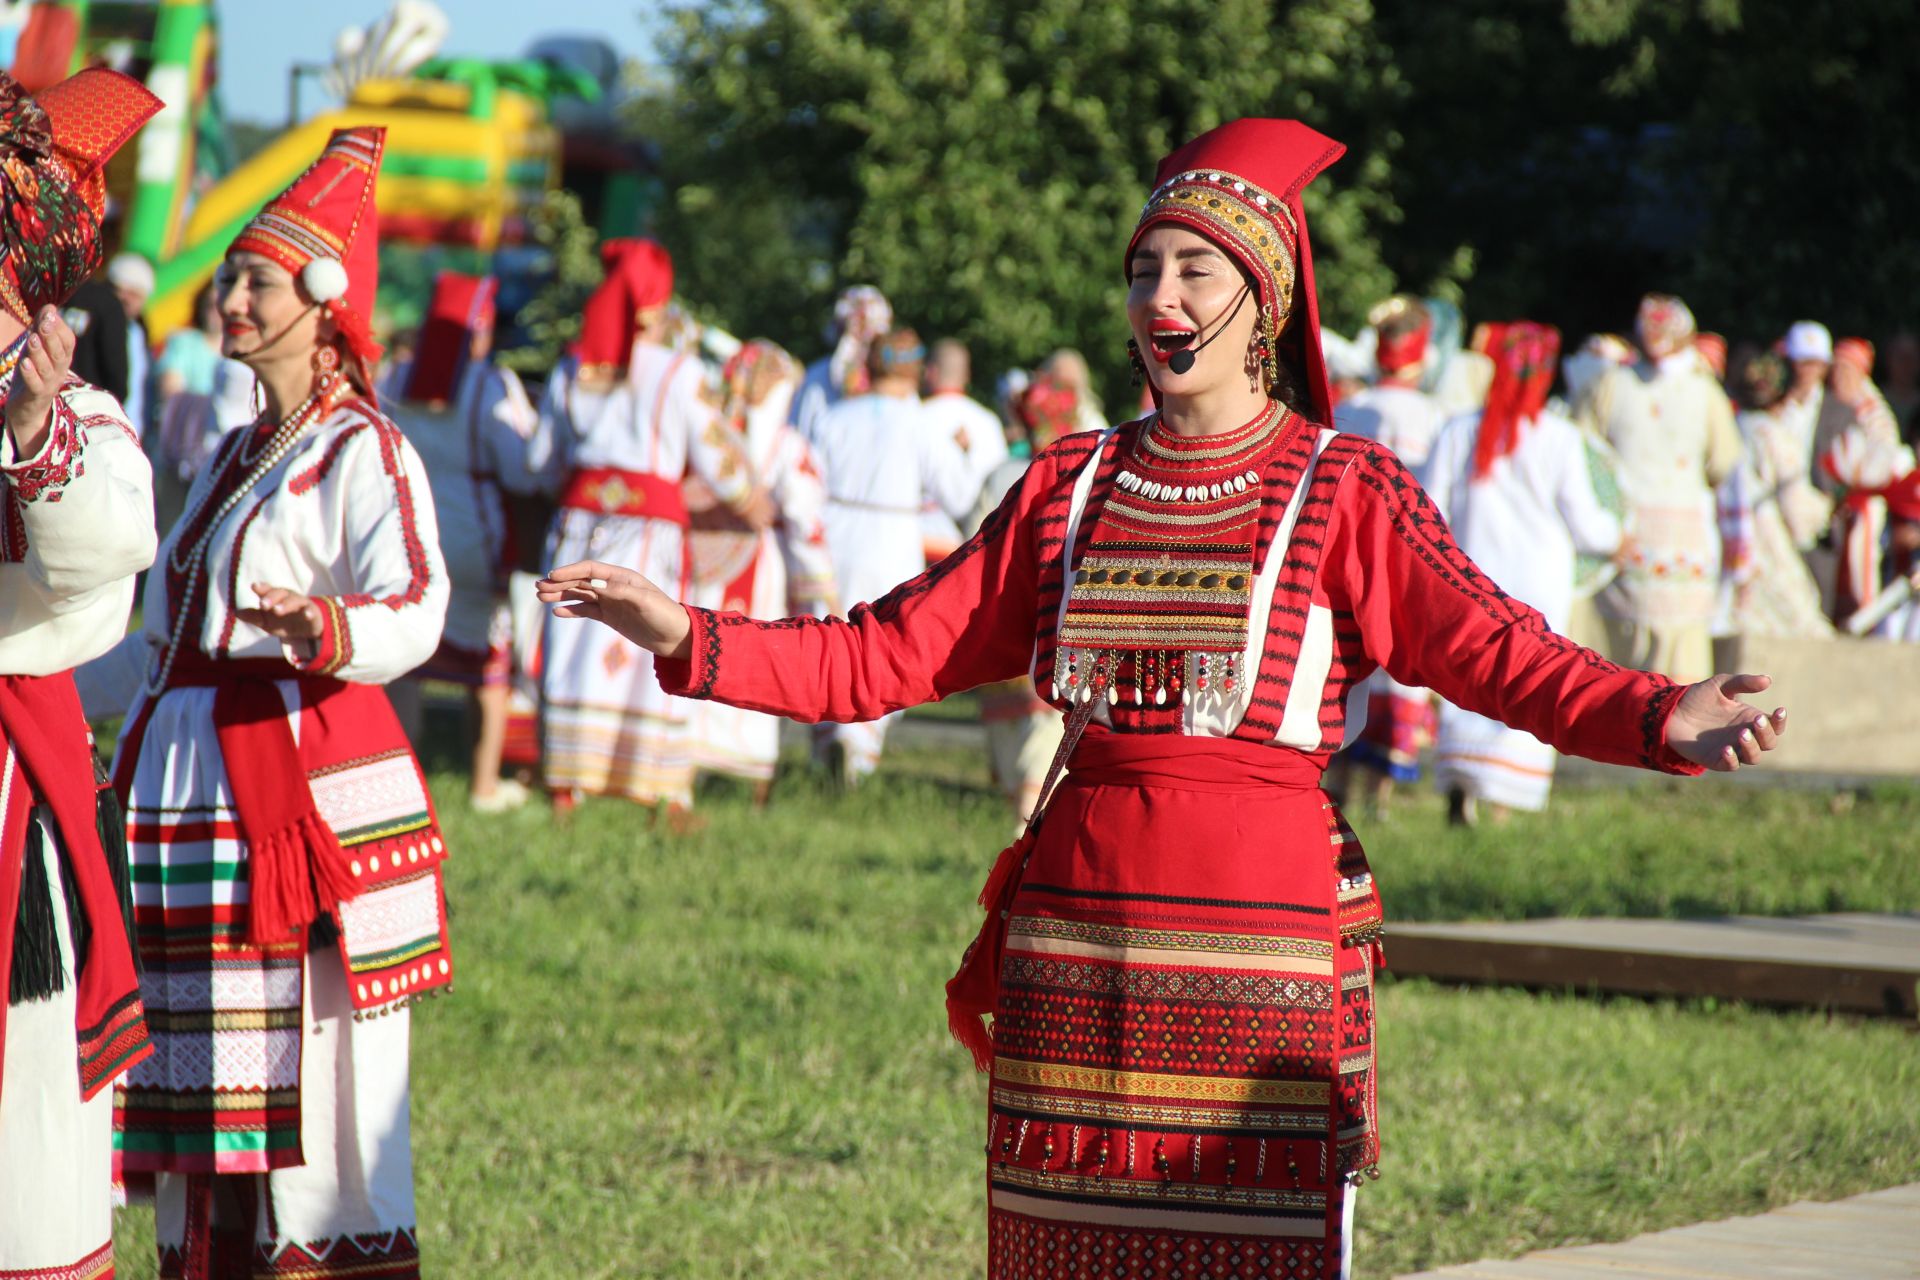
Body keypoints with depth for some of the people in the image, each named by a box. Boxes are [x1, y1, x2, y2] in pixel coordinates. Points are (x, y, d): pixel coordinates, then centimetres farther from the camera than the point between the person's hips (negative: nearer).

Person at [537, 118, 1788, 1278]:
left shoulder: (1347, 492, 2)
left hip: (1266, 948, -4)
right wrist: (690, 639, 2)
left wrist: (1662, 720, -26)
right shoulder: (1072, 488, 12)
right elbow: (891, 653, 12)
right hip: (1076, 951, 4)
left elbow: (1501, 652, -8)